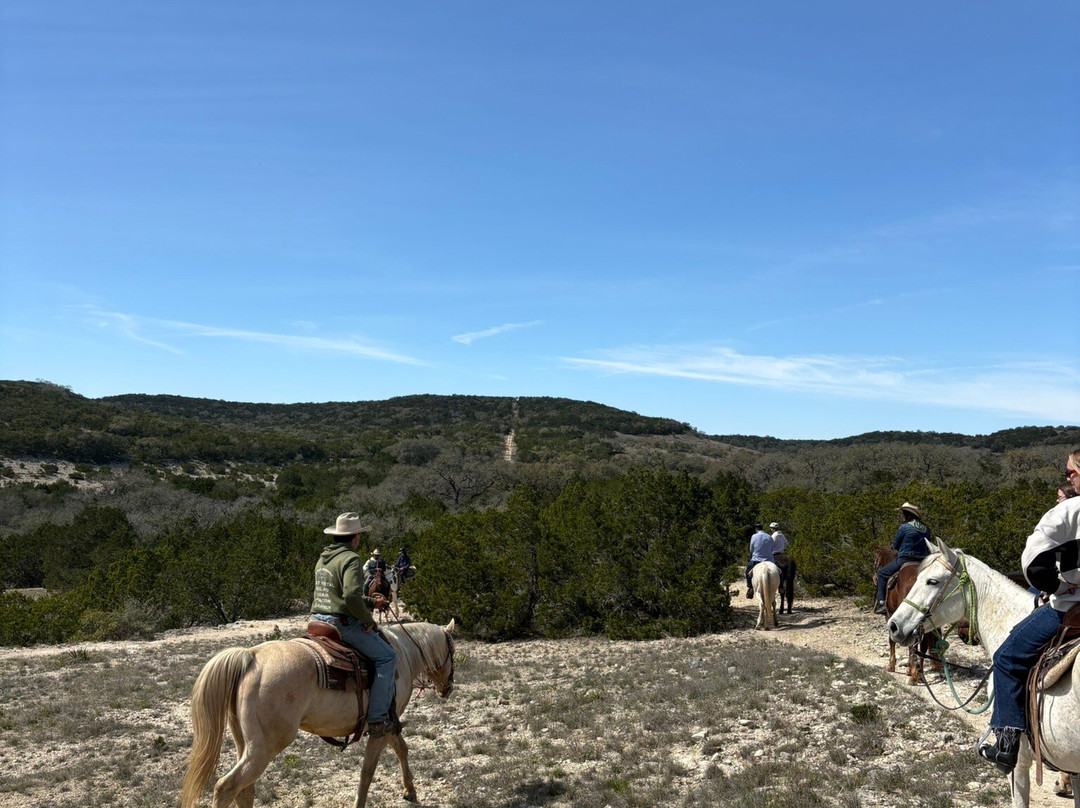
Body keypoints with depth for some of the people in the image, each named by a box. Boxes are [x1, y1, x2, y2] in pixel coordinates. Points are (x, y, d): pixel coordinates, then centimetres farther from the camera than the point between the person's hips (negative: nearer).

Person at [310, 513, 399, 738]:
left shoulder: (322, 559, 16)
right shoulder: (350, 559, -13)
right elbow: (351, 595, -27)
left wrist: (371, 602, 25)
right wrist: (367, 619, -13)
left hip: (317, 621, 9)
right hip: (341, 624, -9)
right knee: (387, 657, -7)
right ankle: (377, 719, -11)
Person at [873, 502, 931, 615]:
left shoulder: (904, 527, -8)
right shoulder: (926, 530, 12)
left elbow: (895, 546, -1)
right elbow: (927, 546, 19)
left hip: (905, 559, -7)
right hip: (923, 562, 7)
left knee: (882, 573, 6)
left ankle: (881, 601, -6)